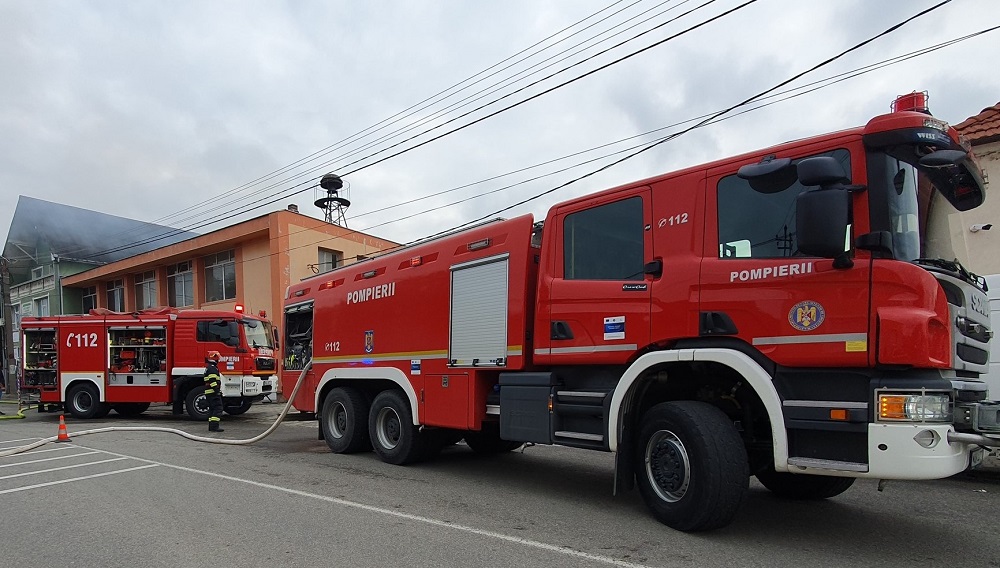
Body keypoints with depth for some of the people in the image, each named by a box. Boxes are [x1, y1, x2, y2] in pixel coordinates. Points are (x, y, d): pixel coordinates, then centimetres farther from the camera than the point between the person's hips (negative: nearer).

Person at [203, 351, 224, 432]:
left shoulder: (208, 368, 20)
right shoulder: (213, 368, -14)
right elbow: (213, 381, -22)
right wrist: (217, 390, -22)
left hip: (209, 393, 11)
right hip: (213, 393, -11)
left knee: (212, 409, 13)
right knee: (218, 408, -12)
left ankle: (211, 426, 16)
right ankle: (215, 426, -17)